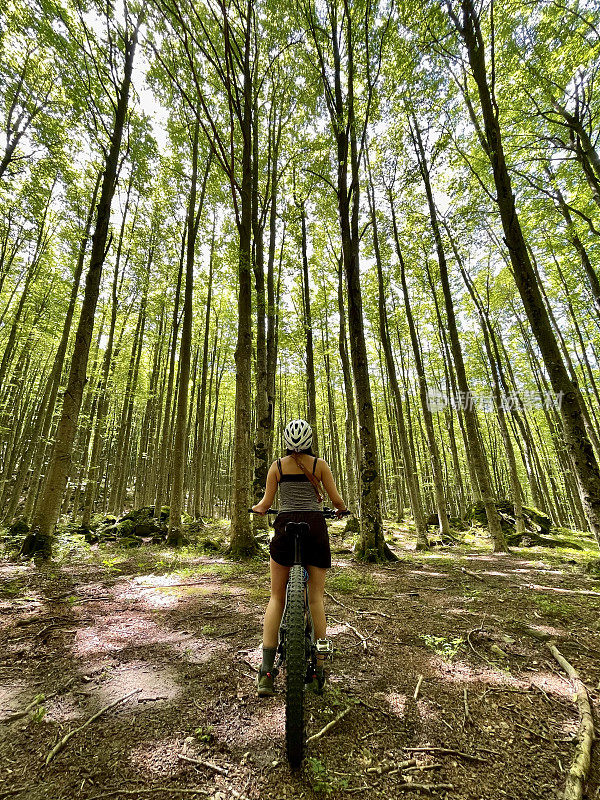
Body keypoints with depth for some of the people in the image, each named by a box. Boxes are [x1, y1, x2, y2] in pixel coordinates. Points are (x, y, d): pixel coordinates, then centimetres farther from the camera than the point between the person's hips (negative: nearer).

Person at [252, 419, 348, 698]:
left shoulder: (277, 466, 4)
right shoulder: (319, 464, 2)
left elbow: (265, 504, 6)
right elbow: (336, 500, 3)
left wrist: (257, 508, 29)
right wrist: (342, 509, 25)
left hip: (285, 526, 0)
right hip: (315, 527, 0)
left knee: (276, 598, 12)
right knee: (316, 597, 11)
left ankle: (266, 670, 10)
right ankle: (319, 669, 19)